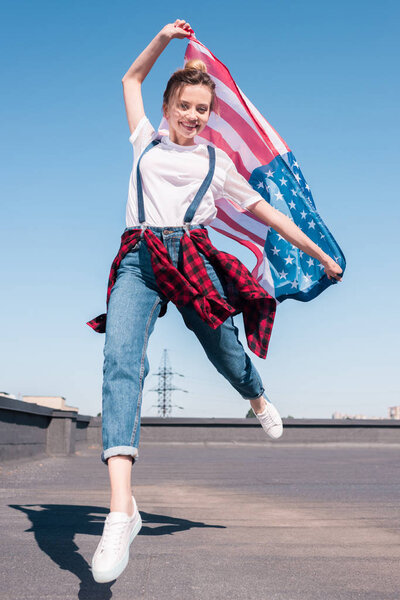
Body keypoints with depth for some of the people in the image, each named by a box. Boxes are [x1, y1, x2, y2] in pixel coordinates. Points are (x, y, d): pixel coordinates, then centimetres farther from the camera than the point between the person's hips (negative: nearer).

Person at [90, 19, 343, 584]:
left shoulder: (217, 162, 21)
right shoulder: (147, 142, 24)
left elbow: (265, 210, 25)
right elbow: (131, 79, 38)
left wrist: (320, 253, 25)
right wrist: (164, 38, 29)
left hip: (192, 257, 1)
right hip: (139, 258, -1)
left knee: (225, 351, 2)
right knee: (121, 359, -24)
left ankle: (259, 399, 45)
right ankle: (121, 507, -36)